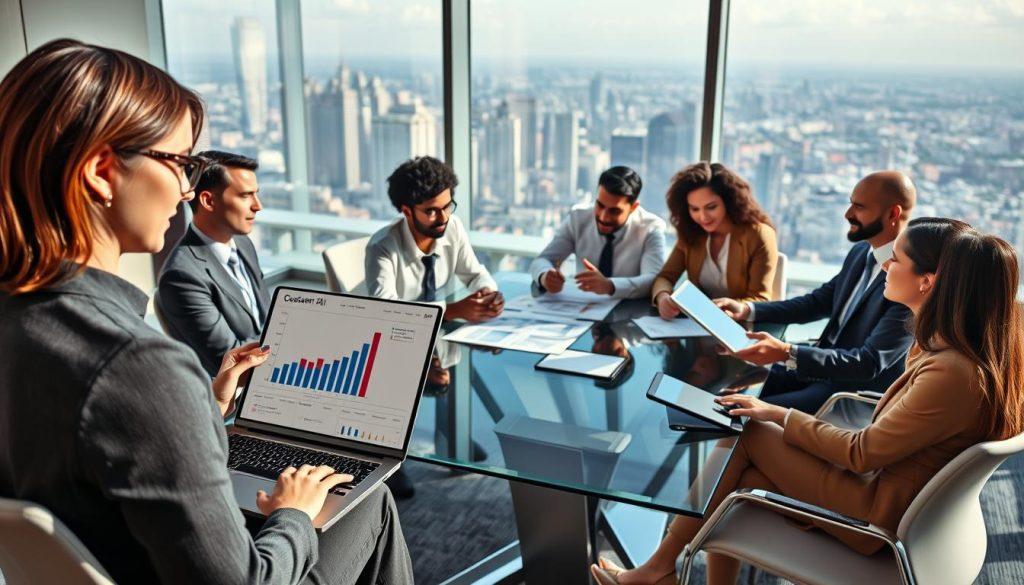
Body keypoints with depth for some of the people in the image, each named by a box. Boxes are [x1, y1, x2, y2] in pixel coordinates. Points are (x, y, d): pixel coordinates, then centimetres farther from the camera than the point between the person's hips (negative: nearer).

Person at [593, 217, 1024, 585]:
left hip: (877, 516, -8)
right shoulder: (938, 345, 2)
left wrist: (778, 415, -11)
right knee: (738, 485, -2)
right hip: (885, 488, 8)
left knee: (745, 434, -8)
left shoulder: (952, 373, -27)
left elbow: (863, 453, -20)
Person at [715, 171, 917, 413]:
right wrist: (747, 310, 2)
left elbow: (869, 364, -26)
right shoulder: (861, 251, 5)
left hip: (859, 388, -8)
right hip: (823, 362, 8)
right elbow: (818, 302, 15)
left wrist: (786, 353, -35)